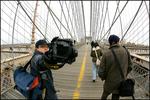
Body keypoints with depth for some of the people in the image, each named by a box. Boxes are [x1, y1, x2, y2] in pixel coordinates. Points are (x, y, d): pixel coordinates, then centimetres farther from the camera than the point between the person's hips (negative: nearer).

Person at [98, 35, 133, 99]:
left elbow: (101, 71, -16)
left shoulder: (106, 54, -21)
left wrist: (103, 77, 7)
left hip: (110, 82, -1)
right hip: (120, 82, 2)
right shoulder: (125, 51, -12)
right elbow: (129, 66, -1)